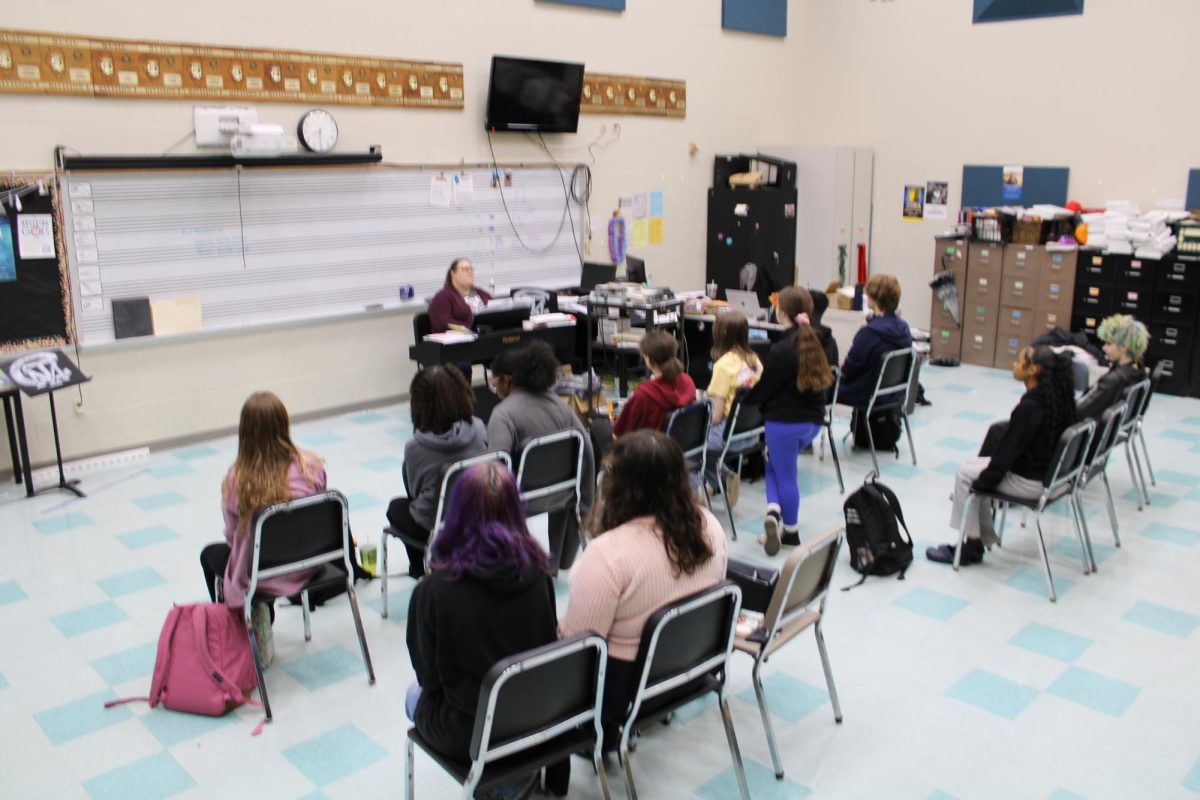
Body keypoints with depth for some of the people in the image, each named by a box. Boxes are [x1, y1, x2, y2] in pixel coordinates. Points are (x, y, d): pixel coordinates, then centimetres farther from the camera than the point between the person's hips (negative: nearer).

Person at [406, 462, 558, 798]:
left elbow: (429, 675, -8)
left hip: (469, 735, -4)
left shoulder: (433, 590, -22)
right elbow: (549, 640, 1)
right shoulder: (537, 572, -14)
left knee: (416, 693, 27)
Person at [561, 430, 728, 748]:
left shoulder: (608, 553, -31)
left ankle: (602, 731, 23)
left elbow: (576, 640, -23)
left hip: (625, 681, -7)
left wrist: (556, 628, -1)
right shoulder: (708, 524, -10)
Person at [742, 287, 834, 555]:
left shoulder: (781, 350, -18)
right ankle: (776, 513, 13)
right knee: (776, 465, 20)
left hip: (784, 421, -7)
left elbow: (763, 389, -13)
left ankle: (788, 529, 7)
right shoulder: (815, 342, 4)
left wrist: (743, 400, 4)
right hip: (813, 419, 7)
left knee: (785, 475, 6)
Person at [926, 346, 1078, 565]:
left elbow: (1009, 450, -20)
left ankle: (971, 546, 12)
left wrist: (981, 482, -7)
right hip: (1048, 470, 9)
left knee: (965, 473, 5)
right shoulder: (1057, 396, 1)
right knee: (973, 464, 16)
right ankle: (982, 537, 18)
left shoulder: (1030, 406, -26)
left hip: (1029, 481, -9)